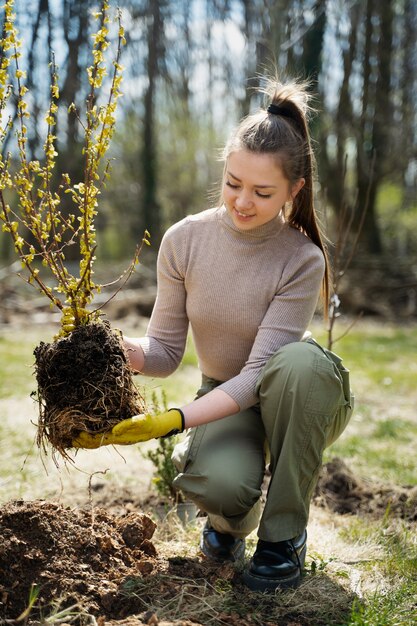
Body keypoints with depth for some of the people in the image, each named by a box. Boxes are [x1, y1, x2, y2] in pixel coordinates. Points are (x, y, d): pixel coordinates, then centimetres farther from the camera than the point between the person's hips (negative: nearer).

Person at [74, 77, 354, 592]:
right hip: (221, 400, 1)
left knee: (303, 358, -38)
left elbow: (258, 374, -26)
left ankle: (284, 531, -16)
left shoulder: (301, 259, -21)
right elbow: (165, 351, -8)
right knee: (219, 484, -35)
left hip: (293, 401, 0)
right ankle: (231, 519, 8)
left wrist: (171, 422, -38)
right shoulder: (185, 240, -12)